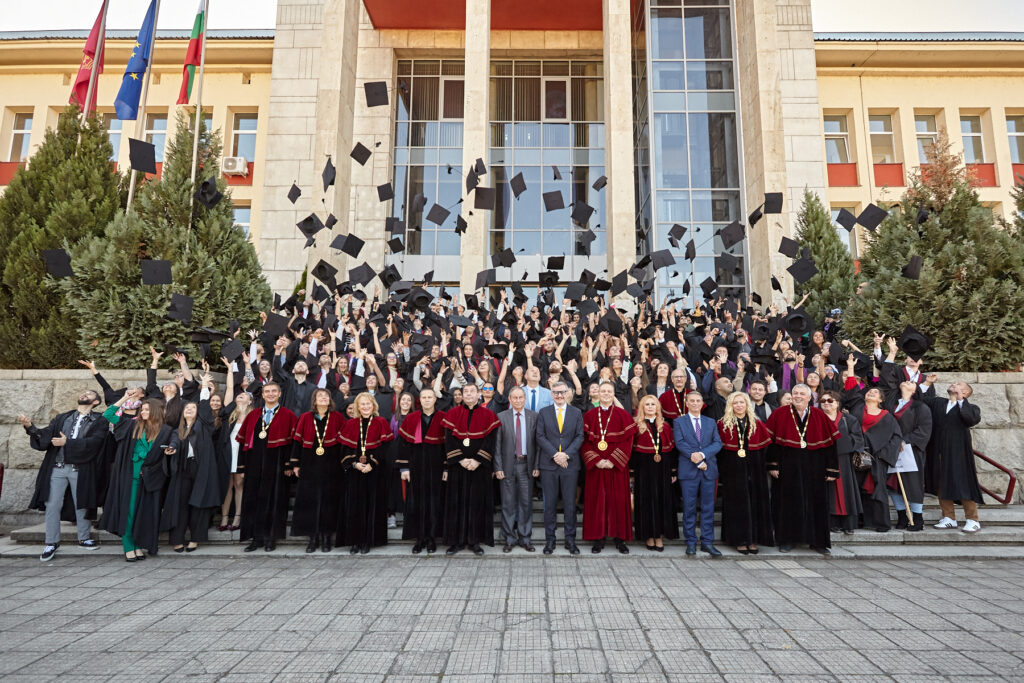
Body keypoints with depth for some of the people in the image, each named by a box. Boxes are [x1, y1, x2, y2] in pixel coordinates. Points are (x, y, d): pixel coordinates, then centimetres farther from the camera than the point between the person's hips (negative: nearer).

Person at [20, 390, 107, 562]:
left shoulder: (98, 422, 3)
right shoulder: (62, 418, 15)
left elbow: (93, 442, -11)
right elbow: (46, 435, 6)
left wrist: (67, 442, -16)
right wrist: (30, 427, -12)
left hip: (80, 469, -2)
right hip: (57, 468, 3)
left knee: (81, 504, 4)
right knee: (52, 504, 1)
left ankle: (84, 538, 19)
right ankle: (51, 542, 12)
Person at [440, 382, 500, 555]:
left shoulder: (488, 415, 3)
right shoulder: (453, 414, 5)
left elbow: (491, 440, -4)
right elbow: (449, 439, -2)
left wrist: (478, 460, -15)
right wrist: (460, 459, -13)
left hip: (479, 466, 0)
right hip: (457, 465, 1)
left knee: (478, 501, 2)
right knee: (457, 501, 3)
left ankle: (474, 541, 11)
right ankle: (457, 540, 12)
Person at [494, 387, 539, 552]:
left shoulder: (534, 417, 3)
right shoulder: (501, 417, 1)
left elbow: (537, 442, 3)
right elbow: (497, 444, 0)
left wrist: (536, 466, -3)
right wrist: (498, 467, -6)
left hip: (526, 465, 1)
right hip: (508, 465, -1)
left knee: (526, 502, 6)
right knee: (508, 503, 6)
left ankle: (525, 538, 18)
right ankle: (510, 538, 17)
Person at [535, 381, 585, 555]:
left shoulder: (577, 413, 8)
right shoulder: (543, 412, 6)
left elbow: (580, 436, 2)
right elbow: (540, 436, 0)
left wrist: (566, 454, -11)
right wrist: (554, 454, -11)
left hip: (570, 464, 0)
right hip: (548, 464, 0)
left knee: (570, 504, 4)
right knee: (549, 504, 4)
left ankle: (570, 540, 14)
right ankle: (549, 540, 14)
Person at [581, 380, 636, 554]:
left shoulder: (623, 415, 2)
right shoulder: (589, 416, 6)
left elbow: (627, 440, -4)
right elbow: (585, 441, 2)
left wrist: (612, 460, -13)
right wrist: (596, 460, -11)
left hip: (617, 466, -1)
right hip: (595, 466, 1)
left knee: (618, 499, 1)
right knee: (596, 499, 2)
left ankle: (619, 538, 12)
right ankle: (598, 538, 10)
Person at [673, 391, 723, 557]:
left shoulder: (711, 422, 15)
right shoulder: (679, 422, 6)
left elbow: (717, 443, 3)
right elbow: (680, 443, -6)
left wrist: (703, 454, -14)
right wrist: (696, 461, -13)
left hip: (709, 470, 3)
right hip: (688, 470, -2)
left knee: (708, 507, 4)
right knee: (689, 508, 1)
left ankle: (707, 542, 11)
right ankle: (691, 542, 10)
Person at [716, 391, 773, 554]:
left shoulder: (757, 423, 8)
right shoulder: (723, 424, 2)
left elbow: (765, 446, 9)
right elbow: (719, 448, 1)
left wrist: (761, 466, 0)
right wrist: (721, 471, -5)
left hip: (754, 469, 2)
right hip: (733, 470, -2)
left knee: (755, 503, 3)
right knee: (737, 504, 1)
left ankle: (754, 540, 13)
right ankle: (740, 540, 8)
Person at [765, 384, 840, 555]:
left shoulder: (820, 416, 4)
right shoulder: (780, 414, -1)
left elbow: (830, 443, 4)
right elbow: (771, 440, -4)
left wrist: (831, 470, -1)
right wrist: (772, 465, -10)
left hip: (813, 467, 2)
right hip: (787, 466, -1)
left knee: (815, 501, 6)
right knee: (787, 501, 3)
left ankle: (818, 541, 19)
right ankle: (786, 540, 15)